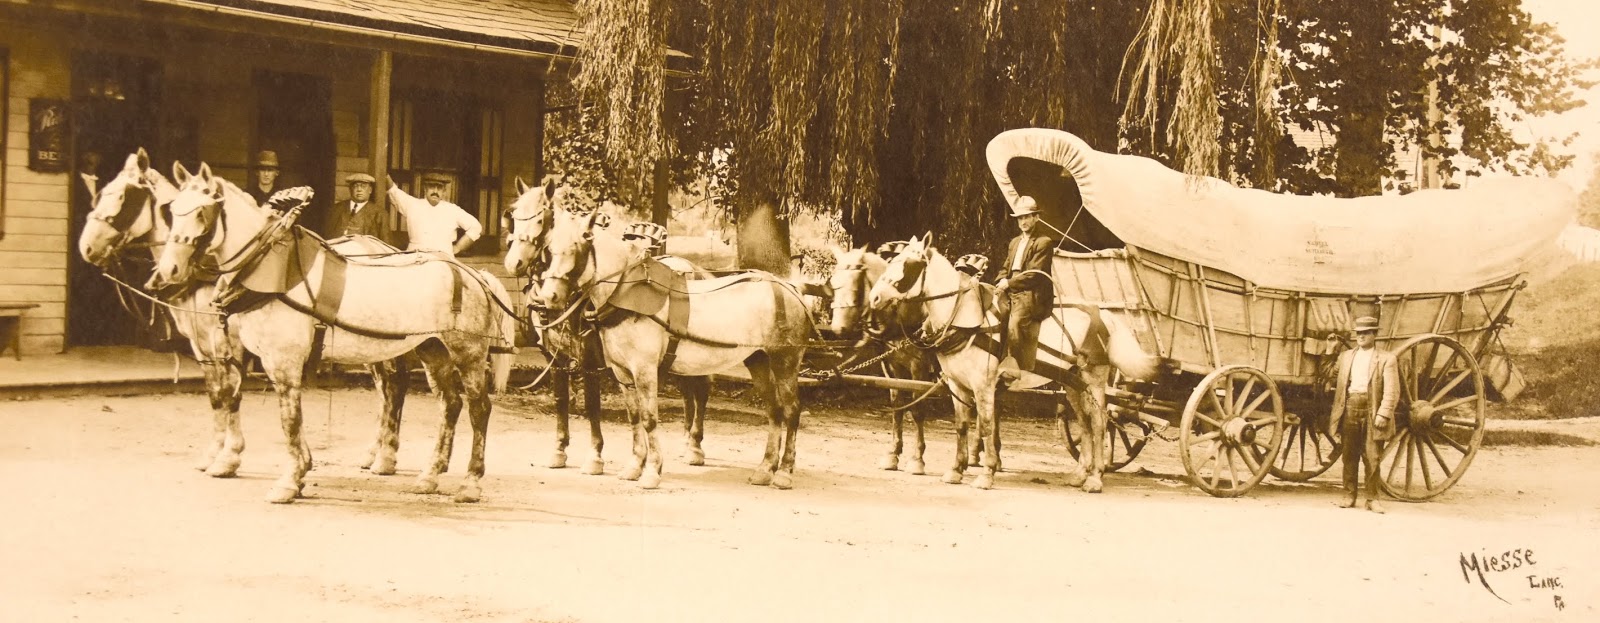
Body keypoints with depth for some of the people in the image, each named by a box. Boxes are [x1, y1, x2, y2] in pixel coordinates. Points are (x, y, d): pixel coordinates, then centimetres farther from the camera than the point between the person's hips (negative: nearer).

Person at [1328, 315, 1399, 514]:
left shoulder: (1386, 359, 3)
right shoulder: (1346, 356, 17)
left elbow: (1391, 391, -4)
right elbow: (1339, 385, 15)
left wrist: (1384, 414, -14)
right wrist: (1336, 413, 8)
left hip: (1372, 410, -4)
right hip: (1350, 409, 4)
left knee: (1372, 458, -2)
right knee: (1349, 456, 6)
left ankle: (1372, 499, 4)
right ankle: (1349, 496, 13)